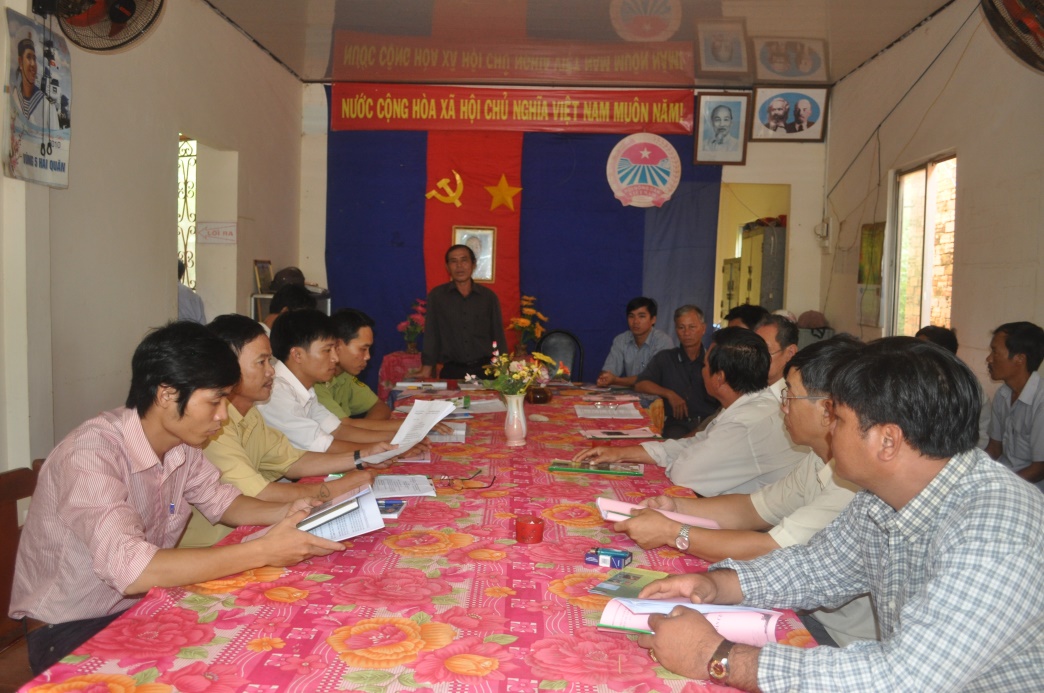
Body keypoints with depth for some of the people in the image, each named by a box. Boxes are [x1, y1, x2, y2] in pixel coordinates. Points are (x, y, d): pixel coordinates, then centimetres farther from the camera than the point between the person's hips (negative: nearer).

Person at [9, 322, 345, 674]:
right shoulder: (91, 454, -28)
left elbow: (221, 501, 10)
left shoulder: (181, 443, -5)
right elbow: (130, 569, -38)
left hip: (141, 607, 7)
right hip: (71, 629, -7)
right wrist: (263, 551, -36)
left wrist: (284, 513, -10)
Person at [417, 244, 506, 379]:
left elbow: (498, 336, 8)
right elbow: (431, 334, 2)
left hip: (485, 370, 1)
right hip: (452, 371, -1)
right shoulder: (436, 296, 4)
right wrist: (427, 368, -8)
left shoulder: (489, 297, 7)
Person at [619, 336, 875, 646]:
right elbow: (754, 508, 13)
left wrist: (671, 532, -19)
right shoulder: (821, 461, 4)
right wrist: (675, 506, 0)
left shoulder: (858, 482, -28)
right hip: (816, 613, 8)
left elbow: (771, 552, -27)